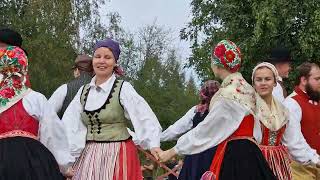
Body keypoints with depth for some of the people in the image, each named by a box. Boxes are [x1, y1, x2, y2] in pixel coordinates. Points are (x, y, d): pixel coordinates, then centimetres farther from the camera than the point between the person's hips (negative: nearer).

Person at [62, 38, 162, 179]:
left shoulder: (123, 88, -6)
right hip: (88, 156, 4)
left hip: (117, 156, -4)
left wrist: (153, 144, -31)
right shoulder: (84, 91, 8)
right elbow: (70, 126, 2)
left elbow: (144, 116, -17)